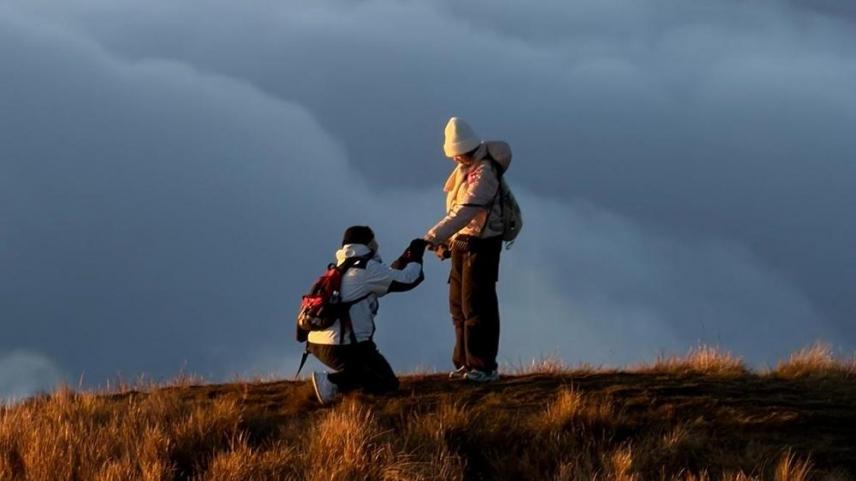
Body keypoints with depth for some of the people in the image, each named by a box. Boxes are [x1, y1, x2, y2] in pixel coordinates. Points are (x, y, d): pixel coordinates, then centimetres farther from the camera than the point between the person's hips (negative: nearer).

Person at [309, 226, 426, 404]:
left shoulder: (340, 269, 20)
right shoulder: (367, 268, -6)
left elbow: (384, 278, 31)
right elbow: (406, 280, -2)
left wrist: (403, 259, 27)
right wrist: (416, 257, 15)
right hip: (343, 347, -9)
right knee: (388, 383, 2)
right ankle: (334, 382, -17)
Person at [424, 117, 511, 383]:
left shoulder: (484, 174, -20)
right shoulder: (464, 168, 11)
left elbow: (465, 210, -32)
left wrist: (434, 237, -40)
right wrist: (446, 240, 11)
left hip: (481, 244, -9)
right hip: (462, 242, 9)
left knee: (476, 306, -9)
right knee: (459, 305, 12)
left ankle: (484, 367, -5)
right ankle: (466, 363, 20)